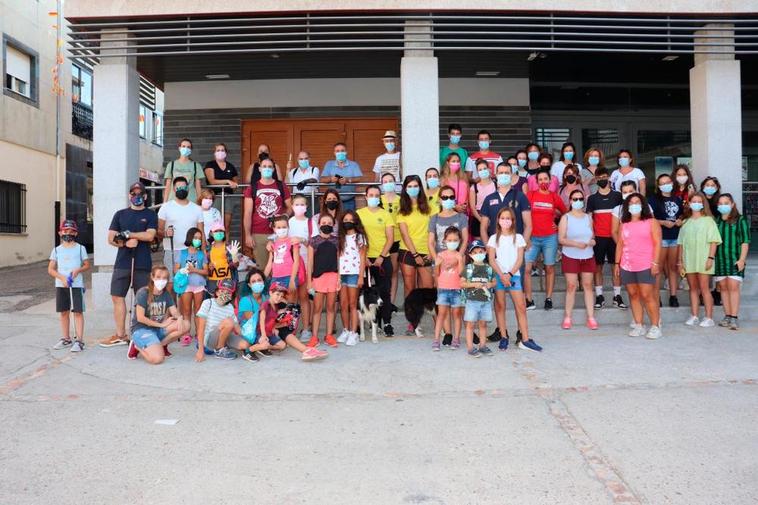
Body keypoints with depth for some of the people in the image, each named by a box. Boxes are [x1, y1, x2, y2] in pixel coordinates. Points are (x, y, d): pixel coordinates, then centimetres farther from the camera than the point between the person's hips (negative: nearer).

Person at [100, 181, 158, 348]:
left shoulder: (150, 214, 6)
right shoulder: (120, 214, 13)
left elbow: (150, 235, -9)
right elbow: (111, 238, 6)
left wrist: (127, 233, -8)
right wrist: (126, 242, -12)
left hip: (142, 264, -3)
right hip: (122, 263, 3)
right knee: (117, 297, 3)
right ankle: (120, 335, 11)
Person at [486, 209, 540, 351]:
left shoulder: (518, 238, 8)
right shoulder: (494, 238, 6)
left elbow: (520, 259, 1)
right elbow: (491, 260, 0)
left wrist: (510, 274, -12)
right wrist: (501, 275, -12)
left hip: (514, 275, 0)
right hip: (498, 276, 0)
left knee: (521, 306, -5)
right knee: (500, 306, 2)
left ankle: (524, 339, -3)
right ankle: (503, 337, 9)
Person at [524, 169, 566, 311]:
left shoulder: (555, 197, 6)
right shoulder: (530, 195, 2)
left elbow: (565, 213, 20)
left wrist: (559, 225, 8)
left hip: (550, 237, 1)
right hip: (532, 237, -1)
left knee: (550, 268, 5)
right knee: (526, 268, -8)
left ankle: (548, 299, 15)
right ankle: (529, 300, 1)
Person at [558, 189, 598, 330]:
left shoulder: (588, 218, 10)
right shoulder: (566, 218, -2)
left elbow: (592, 237, 17)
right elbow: (561, 239, -9)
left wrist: (593, 241, -7)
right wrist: (576, 244, -22)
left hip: (588, 257, 3)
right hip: (570, 257, -3)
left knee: (588, 286, 4)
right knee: (571, 286, -3)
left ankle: (591, 317, 6)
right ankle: (567, 317, 3)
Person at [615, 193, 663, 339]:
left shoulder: (651, 222, 1)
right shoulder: (624, 224, 12)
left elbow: (657, 243, -5)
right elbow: (620, 245, 14)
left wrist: (655, 263, -12)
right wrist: (617, 263, 9)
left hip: (645, 266, -4)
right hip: (627, 266, 4)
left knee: (647, 296, -7)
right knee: (633, 295, 7)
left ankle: (655, 326, 1)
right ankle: (638, 326, 13)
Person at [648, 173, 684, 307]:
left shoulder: (677, 199, 14)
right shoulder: (654, 199, -1)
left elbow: (682, 215, 24)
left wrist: (680, 221, 2)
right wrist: (664, 222, -17)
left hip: (676, 237, 5)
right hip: (660, 237, -4)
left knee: (673, 267, 8)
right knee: (659, 267, -3)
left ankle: (673, 296, 13)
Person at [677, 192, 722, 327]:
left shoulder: (708, 220, 2)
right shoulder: (686, 222, 12)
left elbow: (714, 241, -4)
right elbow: (680, 243, 12)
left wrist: (711, 258, -13)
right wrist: (680, 261, 8)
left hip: (703, 259, -4)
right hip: (689, 260, 4)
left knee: (704, 288, -4)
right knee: (693, 288, 8)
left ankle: (709, 318, 0)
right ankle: (694, 316, 13)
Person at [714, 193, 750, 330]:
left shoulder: (740, 220, 2)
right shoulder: (715, 221, 10)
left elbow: (745, 241, -1)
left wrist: (742, 259, -9)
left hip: (734, 259, -3)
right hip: (719, 260, 4)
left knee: (733, 287, -9)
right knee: (724, 288, 6)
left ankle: (734, 318, -9)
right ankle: (727, 316, 11)